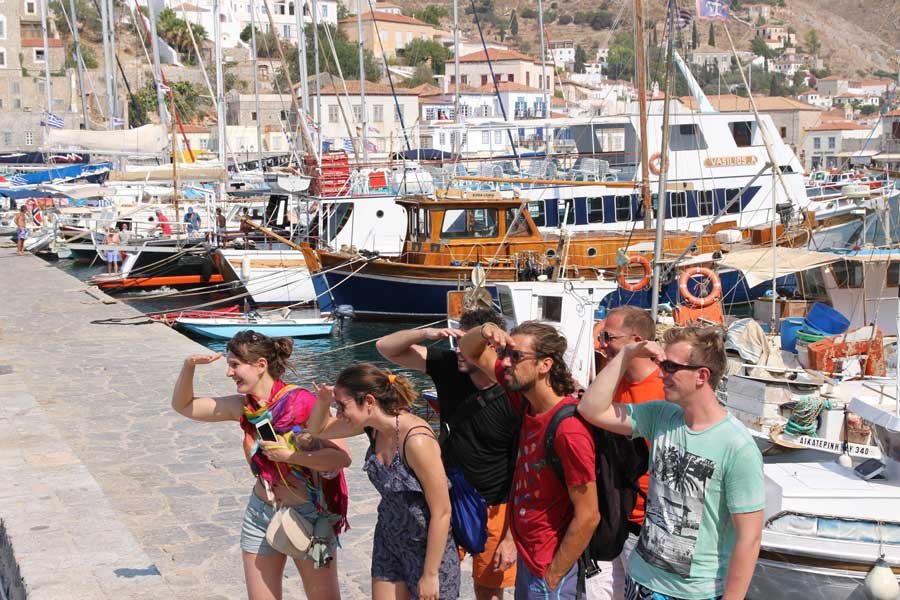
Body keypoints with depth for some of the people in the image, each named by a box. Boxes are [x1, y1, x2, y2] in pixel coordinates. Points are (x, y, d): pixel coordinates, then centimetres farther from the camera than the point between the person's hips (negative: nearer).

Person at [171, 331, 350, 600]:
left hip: (309, 517, -5)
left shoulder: (302, 403, -19)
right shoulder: (242, 407, -2)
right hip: (260, 515, 5)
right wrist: (189, 366, -7)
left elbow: (343, 457, -24)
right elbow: (183, 405, 9)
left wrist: (289, 455, -27)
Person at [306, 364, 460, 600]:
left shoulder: (416, 439, -29)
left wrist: (430, 575, -17)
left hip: (428, 545, -7)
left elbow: (442, 512, -24)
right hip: (389, 540, 7)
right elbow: (318, 430, 10)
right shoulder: (374, 425, -8)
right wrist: (323, 401, -13)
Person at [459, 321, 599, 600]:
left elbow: (588, 517, -24)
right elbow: (470, 351, 7)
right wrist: (485, 331, -16)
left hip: (548, 566, -8)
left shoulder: (569, 429, -28)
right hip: (526, 554, 8)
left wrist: (552, 577, -16)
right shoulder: (527, 400, -5)